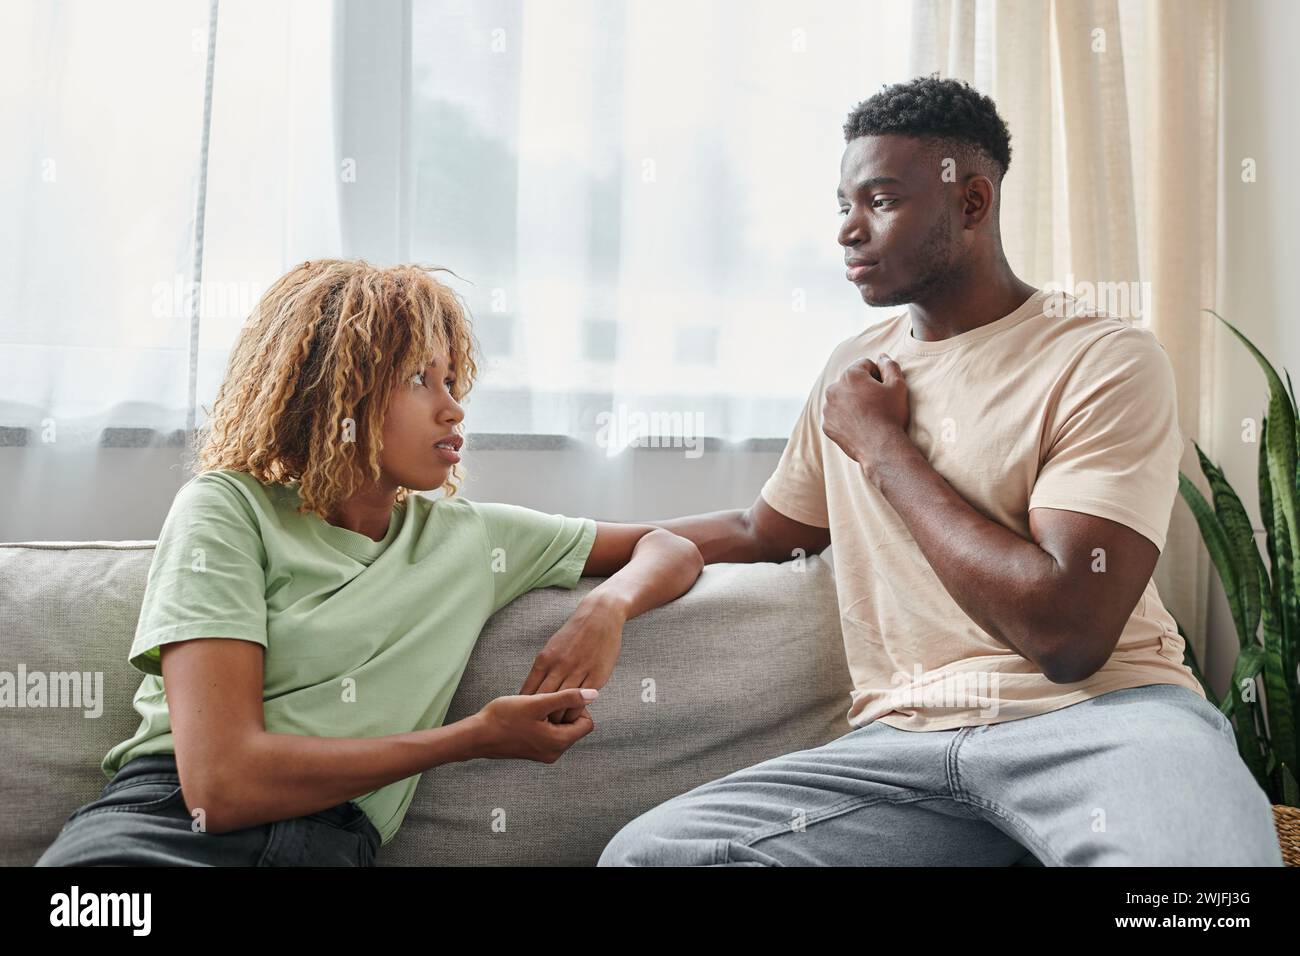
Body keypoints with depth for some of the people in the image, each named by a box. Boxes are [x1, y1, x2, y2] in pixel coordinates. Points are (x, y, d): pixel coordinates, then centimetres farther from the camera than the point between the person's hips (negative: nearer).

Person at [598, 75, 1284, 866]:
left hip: (1098, 713, -7)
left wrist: (883, 446, -7)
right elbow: (761, 532, 30)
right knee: (645, 851, -17)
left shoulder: (1107, 358, -5)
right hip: (905, 739, 7)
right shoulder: (853, 371, 16)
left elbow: (1066, 634, -16)